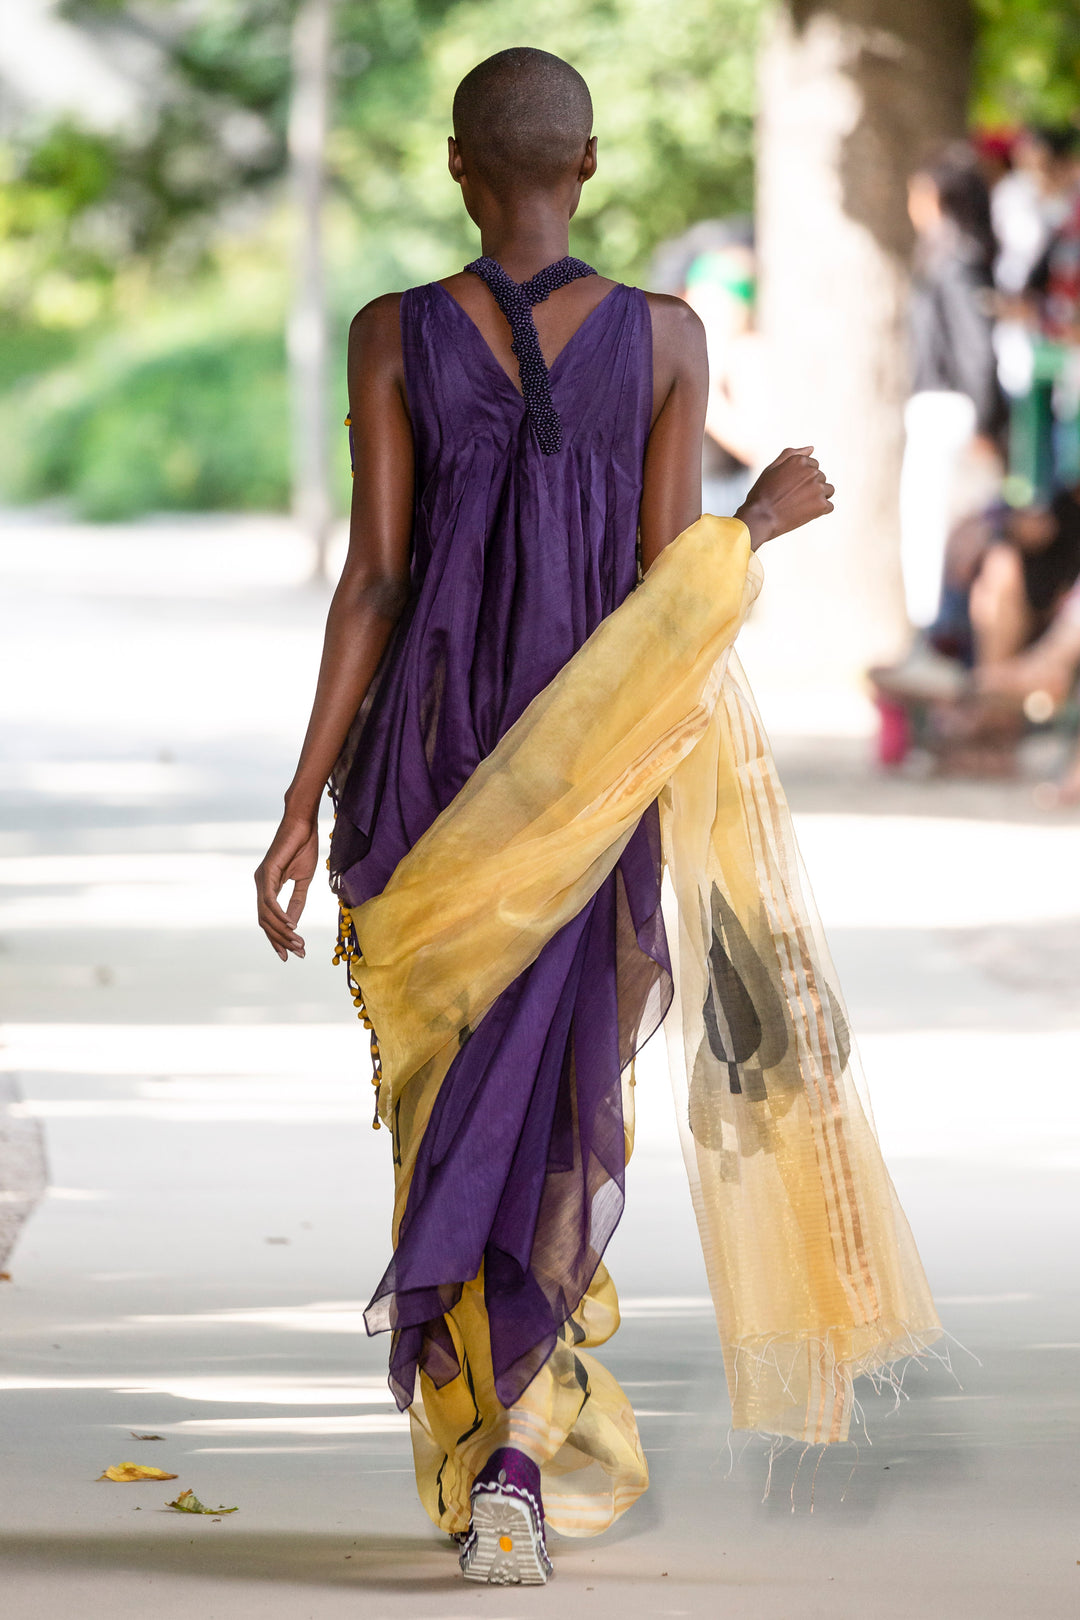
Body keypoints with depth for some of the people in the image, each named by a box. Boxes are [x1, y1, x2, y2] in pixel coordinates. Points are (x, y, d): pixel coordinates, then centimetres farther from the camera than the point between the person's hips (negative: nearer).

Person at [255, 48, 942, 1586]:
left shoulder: (396, 334, -5)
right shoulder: (665, 335, -5)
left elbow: (374, 580, -9)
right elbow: (665, 581, -6)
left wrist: (304, 807, -6)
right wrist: (768, 519, 15)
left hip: (430, 760, 0)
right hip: (598, 769, 0)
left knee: (453, 1105, 16)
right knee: (556, 1124, 5)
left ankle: (485, 1462, 22)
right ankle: (519, 1445, -18)